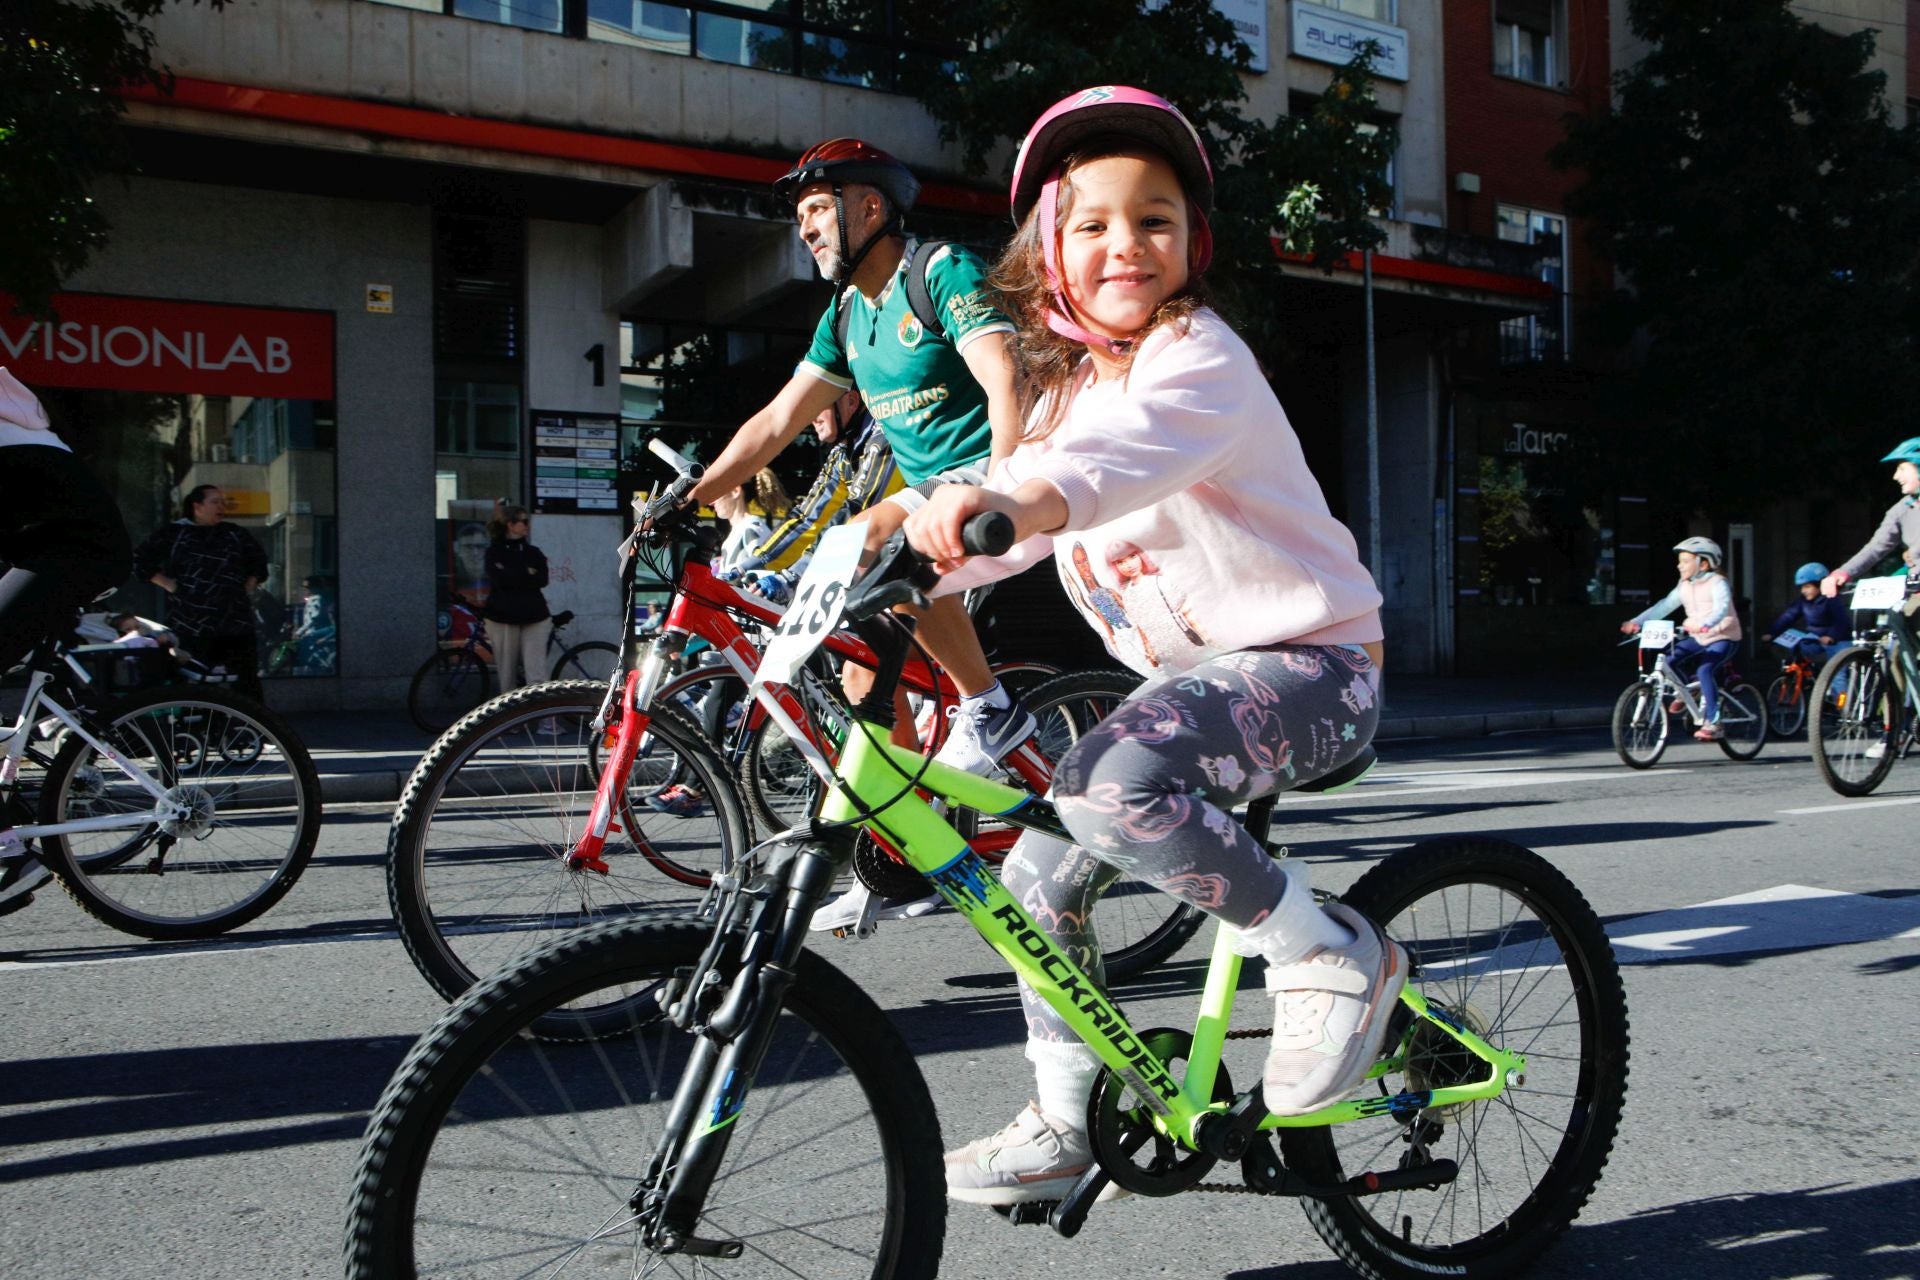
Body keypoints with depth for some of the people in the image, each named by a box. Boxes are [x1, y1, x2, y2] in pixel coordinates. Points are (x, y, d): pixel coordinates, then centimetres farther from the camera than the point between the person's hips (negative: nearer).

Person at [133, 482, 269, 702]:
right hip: (191, 627, -2)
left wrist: (247, 587, 12)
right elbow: (140, 562, 6)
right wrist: (169, 585, -1)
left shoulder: (236, 534, 13)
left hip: (237, 625, 2)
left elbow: (258, 563, 26)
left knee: (247, 684, 1)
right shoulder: (173, 533, 3)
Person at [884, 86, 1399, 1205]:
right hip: (1192, 672, 8)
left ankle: (1337, 957, -14)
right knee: (1040, 874, 5)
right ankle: (1062, 1129, 21)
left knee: (1110, 786, -34)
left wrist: (1001, 501, -55)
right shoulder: (1071, 384, 11)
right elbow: (1020, 512, 12)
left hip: (1306, 662, -8)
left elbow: (1125, 457, -37)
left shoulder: (1202, 360, -15)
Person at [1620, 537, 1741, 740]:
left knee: (1704, 670, -30)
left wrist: (1704, 625, -52)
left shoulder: (1718, 583, -15)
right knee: (1669, 660, -14)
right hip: (1698, 638, 7)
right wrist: (1636, 621, -10)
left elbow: (1721, 609, -32)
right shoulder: (1684, 586, 7)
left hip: (1724, 637, -7)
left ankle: (1713, 723, -26)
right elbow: (1665, 605, 2)